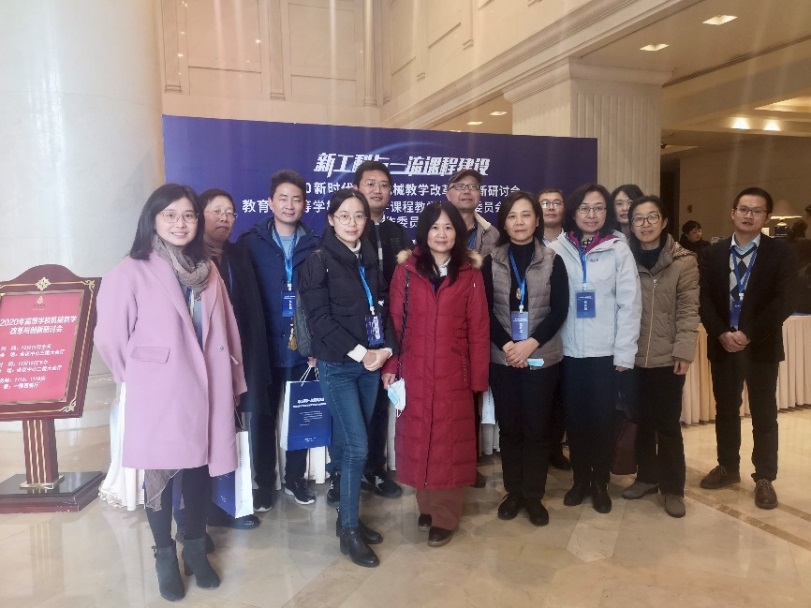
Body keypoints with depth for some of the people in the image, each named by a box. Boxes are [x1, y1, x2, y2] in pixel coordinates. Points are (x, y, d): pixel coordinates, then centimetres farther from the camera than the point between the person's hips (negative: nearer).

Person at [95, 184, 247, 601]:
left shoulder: (207, 271, 6)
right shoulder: (131, 273, -11)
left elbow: (224, 329, 8)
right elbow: (110, 337, -8)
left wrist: (232, 381, 8)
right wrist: (139, 377, 3)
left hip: (206, 392, 4)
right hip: (158, 398, -4)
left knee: (199, 470, 15)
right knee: (160, 476, 10)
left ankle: (195, 549, 35)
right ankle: (165, 558, 31)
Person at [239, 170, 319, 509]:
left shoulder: (314, 247, 3)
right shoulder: (251, 243, 0)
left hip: (303, 348, 1)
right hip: (265, 348, -1)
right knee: (263, 418, 9)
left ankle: (295, 478, 30)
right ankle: (264, 484, 25)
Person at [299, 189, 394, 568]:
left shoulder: (370, 259, 10)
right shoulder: (318, 262, -6)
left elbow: (382, 307, 9)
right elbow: (320, 318, -13)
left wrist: (385, 349, -7)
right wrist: (358, 352, -16)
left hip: (371, 362, 5)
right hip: (337, 366, -5)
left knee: (355, 444, 11)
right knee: (357, 447, -7)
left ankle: (349, 518, 26)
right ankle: (348, 531, 8)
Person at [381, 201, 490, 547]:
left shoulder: (470, 275, 1)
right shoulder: (406, 272, 1)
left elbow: (478, 331, 1)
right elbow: (395, 322, 1)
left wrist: (478, 378, -2)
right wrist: (390, 366, -5)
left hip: (453, 375, 0)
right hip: (414, 374, 1)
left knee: (449, 443, 5)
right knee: (418, 440, 10)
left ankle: (445, 516, 19)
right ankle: (427, 505, 29)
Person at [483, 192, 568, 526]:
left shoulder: (553, 261, 2)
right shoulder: (492, 261, 4)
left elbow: (559, 310, -4)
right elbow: (485, 311, -1)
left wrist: (531, 343, -15)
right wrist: (506, 345, -13)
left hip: (542, 357, -1)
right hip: (502, 358, 1)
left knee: (537, 428, 5)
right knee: (509, 427, 8)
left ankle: (534, 495, 18)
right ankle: (513, 492, 21)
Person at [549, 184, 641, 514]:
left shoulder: (619, 250, -1)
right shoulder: (557, 249, 0)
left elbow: (629, 304, -3)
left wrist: (624, 352, -8)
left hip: (605, 351, -1)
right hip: (568, 350, 1)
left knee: (602, 417, 9)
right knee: (575, 416, 11)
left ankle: (600, 482, 27)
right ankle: (580, 479, 28)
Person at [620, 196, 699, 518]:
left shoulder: (684, 261, -2)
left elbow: (688, 310, -5)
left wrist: (684, 351, -12)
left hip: (667, 357, -2)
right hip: (633, 356, 3)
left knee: (667, 424, 6)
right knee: (641, 421, 13)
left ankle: (672, 488, 19)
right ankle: (646, 477, 29)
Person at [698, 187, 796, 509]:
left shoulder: (780, 253, -3)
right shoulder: (712, 253, 4)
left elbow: (782, 302, -11)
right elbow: (704, 299, -2)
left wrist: (749, 335, -19)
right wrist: (721, 333, -15)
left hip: (762, 346, -2)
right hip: (722, 345, 2)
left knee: (764, 414, 7)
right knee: (725, 410, 13)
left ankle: (764, 478, 19)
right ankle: (728, 467, 28)